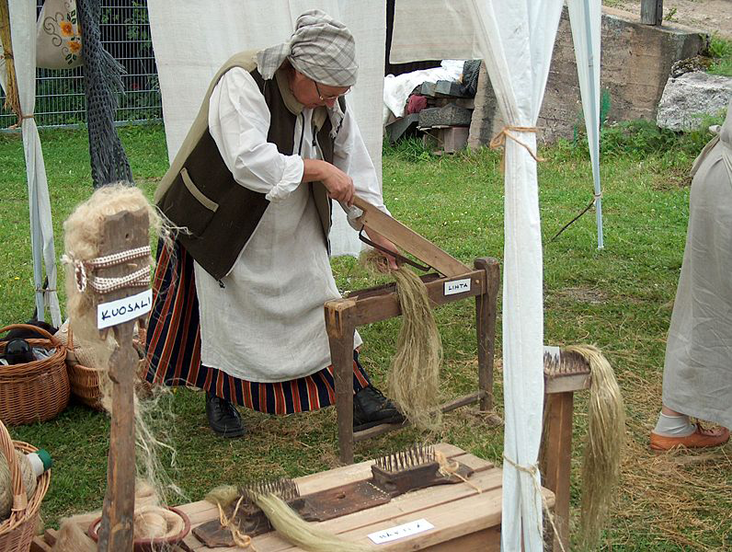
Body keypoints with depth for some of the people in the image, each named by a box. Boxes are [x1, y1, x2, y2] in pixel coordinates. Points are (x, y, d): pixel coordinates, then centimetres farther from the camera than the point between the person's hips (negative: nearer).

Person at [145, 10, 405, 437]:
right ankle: (220, 398, 26)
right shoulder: (242, 82, -28)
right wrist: (319, 170, -35)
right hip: (226, 223, -5)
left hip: (294, 232, 5)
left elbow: (354, 167, 0)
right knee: (227, 311, 5)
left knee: (319, 300, 3)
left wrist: (379, 232, -4)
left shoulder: (331, 100, -8)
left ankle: (360, 397, 10)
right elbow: (249, 161, -40)